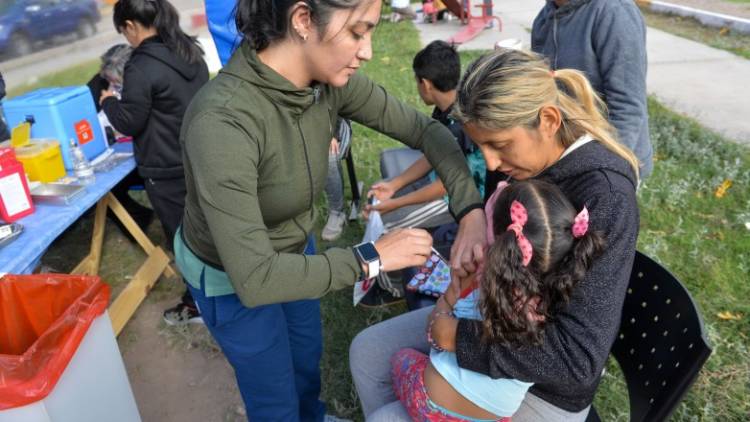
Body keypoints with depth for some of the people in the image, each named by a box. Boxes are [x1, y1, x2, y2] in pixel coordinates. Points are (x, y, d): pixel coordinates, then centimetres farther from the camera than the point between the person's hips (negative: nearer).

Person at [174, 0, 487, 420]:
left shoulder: (328, 80, -20)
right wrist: (370, 258, -34)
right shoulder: (222, 122, -41)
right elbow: (254, 278, -40)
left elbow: (423, 128, -12)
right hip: (230, 275, -6)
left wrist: (472, 208, -25)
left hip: (289, 250, 7)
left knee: (308, 355, 31)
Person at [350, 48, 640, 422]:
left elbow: (579, 358, -34)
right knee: (367, 351, 10)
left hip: (543, 386, -7)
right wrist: (468, 261, -6)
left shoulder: (604, 193, -31)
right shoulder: (531, 156, -9)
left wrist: (463, 338, -26)